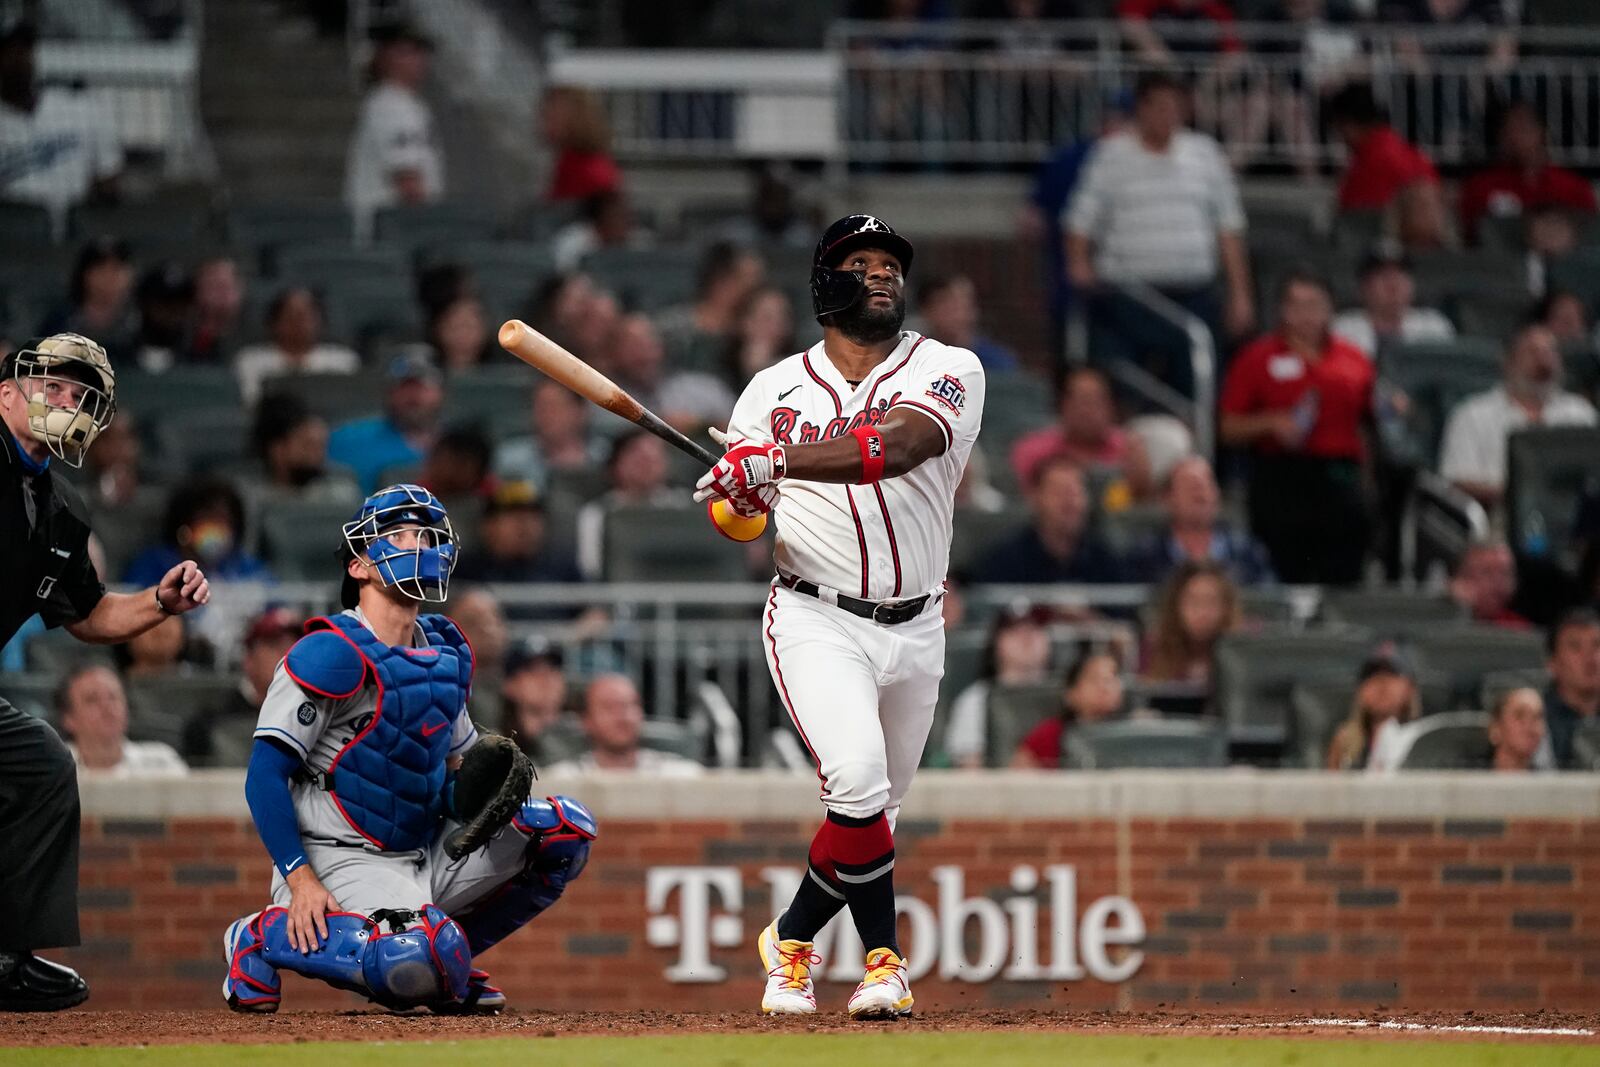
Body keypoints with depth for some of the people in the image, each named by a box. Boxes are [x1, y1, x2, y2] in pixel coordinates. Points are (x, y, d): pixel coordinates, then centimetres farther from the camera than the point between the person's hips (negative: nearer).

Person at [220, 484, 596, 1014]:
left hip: (422, 855, 8)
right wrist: (301, 880, -23)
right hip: (339, 861, -8)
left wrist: (475, 787, -6)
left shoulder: (447, 653, 12)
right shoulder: (332, 654, -12)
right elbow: (264, 777, -15)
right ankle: (265, 937, -8)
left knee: (564, 828, -2)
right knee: (419, 965, -34)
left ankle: (444, 963, 5)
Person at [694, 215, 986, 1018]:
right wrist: (738, 505, -19)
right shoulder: (774, 390, 4)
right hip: (815, 623, -2)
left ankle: (791, 940, 34)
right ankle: (883, 959, -11)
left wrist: (778, 461, -35)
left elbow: (898, 445, -25)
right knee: (858, 780, -23)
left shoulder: (946, 372, -4)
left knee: (870, 814, 11)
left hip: (913, 632, 2)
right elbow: (738, 519, 6)